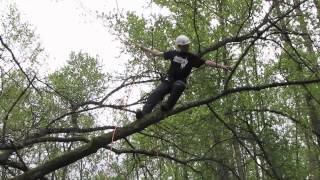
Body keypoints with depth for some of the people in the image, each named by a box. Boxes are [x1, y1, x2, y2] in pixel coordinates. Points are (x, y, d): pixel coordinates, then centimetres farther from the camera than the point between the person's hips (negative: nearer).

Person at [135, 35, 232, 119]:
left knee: (178, 86, -40)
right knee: (156, 93, -24)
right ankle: (144, 112, -36)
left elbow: (206, 62, 4)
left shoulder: (191, 57, 8)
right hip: (169, 79, 2)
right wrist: (146, 49, 32)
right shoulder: (173, 53, 14)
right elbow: (158, 53, 25)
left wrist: (221, 66, -4)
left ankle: (167, 106, -34)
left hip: (180, 81, -2)